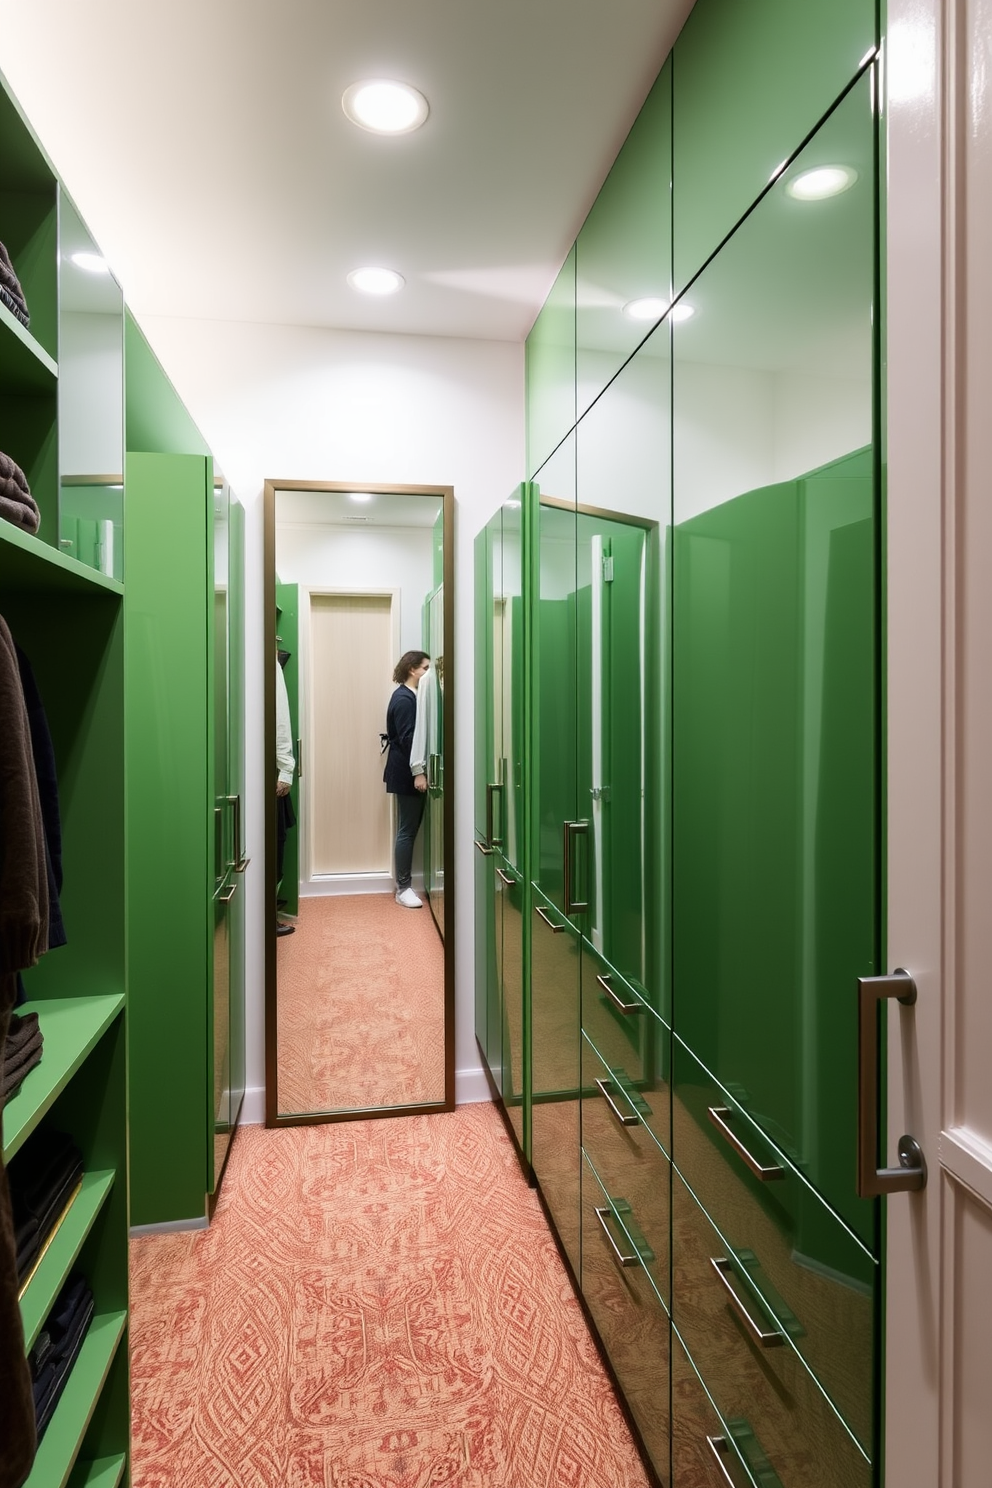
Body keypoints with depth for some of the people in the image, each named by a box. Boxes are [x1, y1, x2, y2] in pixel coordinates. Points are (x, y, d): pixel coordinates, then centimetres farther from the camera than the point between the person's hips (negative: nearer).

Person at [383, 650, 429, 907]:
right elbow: (407, 739, -20)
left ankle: (405, 883, 19)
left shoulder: (411, 696, 16)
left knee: (410, 828, 12)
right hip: (406, 774, -10)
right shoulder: (404, 698, -14)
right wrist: (417, 772, -23)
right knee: (407, 830, -5)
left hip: (409, 772, 10)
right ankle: (403, 888, 3)